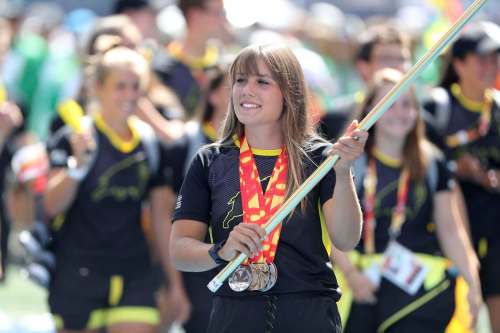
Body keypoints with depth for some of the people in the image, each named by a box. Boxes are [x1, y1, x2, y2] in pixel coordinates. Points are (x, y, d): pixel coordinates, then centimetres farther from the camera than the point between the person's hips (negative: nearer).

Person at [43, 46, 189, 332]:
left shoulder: (152, 145, 9)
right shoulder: (73, 139, -5)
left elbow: (162, 220, 14)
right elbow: (52, 206, -15)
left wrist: (175, 284, 14)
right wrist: (78, 165, -31)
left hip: (136, 276, 3)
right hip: (77, 274, -3)